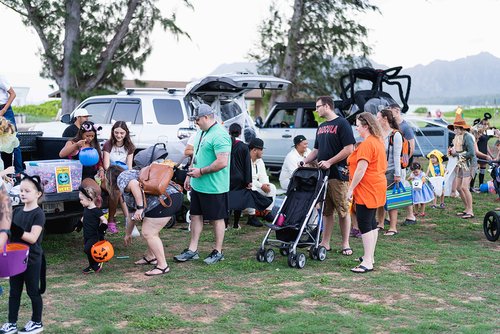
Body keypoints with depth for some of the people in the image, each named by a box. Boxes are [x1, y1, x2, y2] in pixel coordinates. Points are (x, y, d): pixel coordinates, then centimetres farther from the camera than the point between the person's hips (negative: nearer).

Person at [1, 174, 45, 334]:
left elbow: (32, 237, -22)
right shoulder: (17, 211, 7)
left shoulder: (38, 214, -14)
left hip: (32, 260, -6)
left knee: (33, 291, 6)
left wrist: (15, 230, -31)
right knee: (14, 291, 12)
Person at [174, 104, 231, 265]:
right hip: (197, 184, 10)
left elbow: (222, 162, -27)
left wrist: (201, 172, -19)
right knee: (196, 216, 13)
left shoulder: (219, 135, -20)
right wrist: (190, 175, 17)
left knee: (217, 219, 4)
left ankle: (218, 252, 17)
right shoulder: (202, 132, 12)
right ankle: (192, 250, 22)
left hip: (213, 187, -10)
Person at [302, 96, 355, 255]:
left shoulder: (342, 123, -6)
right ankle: (325, 243, 16)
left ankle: (345, 244, 7)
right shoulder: (321, 127, 18)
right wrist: (304, 161, 6)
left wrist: (329, 162, -16)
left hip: (338, 175, -7)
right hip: (322, 174, 7)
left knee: (343, 211, 0)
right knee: (326, 211, 10)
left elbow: (349, 149, -12)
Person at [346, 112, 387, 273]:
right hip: (376, 187, 11)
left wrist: (350, 189, -18)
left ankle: (367, 262, -10)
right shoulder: (378, 141, 14)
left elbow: (361, 169, -23)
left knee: (365, 224, -10)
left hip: (367, 189, -11)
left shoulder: (367, 144, -19)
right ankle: (370, 256, 25)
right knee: (371, 223, 16)